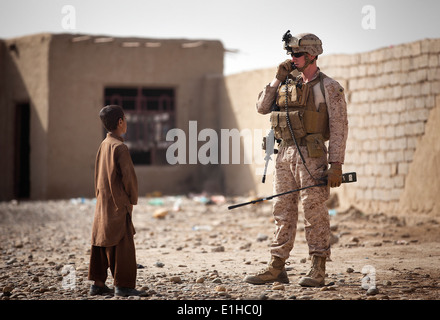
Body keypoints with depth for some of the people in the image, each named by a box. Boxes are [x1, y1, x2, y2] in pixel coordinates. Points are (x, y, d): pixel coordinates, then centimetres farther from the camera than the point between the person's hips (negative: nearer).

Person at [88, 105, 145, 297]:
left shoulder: (103, 145, 10)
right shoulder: (119, 147, -16)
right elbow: (128, 176, -18)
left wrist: (100, 196, 16)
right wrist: (132, 200, -4)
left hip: (103, 204, 9)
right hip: (118, 205, -9)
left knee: (102, 243, 11)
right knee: (123, 245, -4)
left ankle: (98, 284, 14)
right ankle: (123, 285, -3)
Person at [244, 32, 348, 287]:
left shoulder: (328, 87, -3)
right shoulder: (288, 84, 15)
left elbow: (339, 127, -7)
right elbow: (262, 107, 13)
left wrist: (337, 165, -14)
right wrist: (278, 79, 4)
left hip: (311, 155, -6)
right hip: (285, 154, 6)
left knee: (315, 211, -4)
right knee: (283, 210, 7)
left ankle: (318, 271, 1)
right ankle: (276, 268, 12)